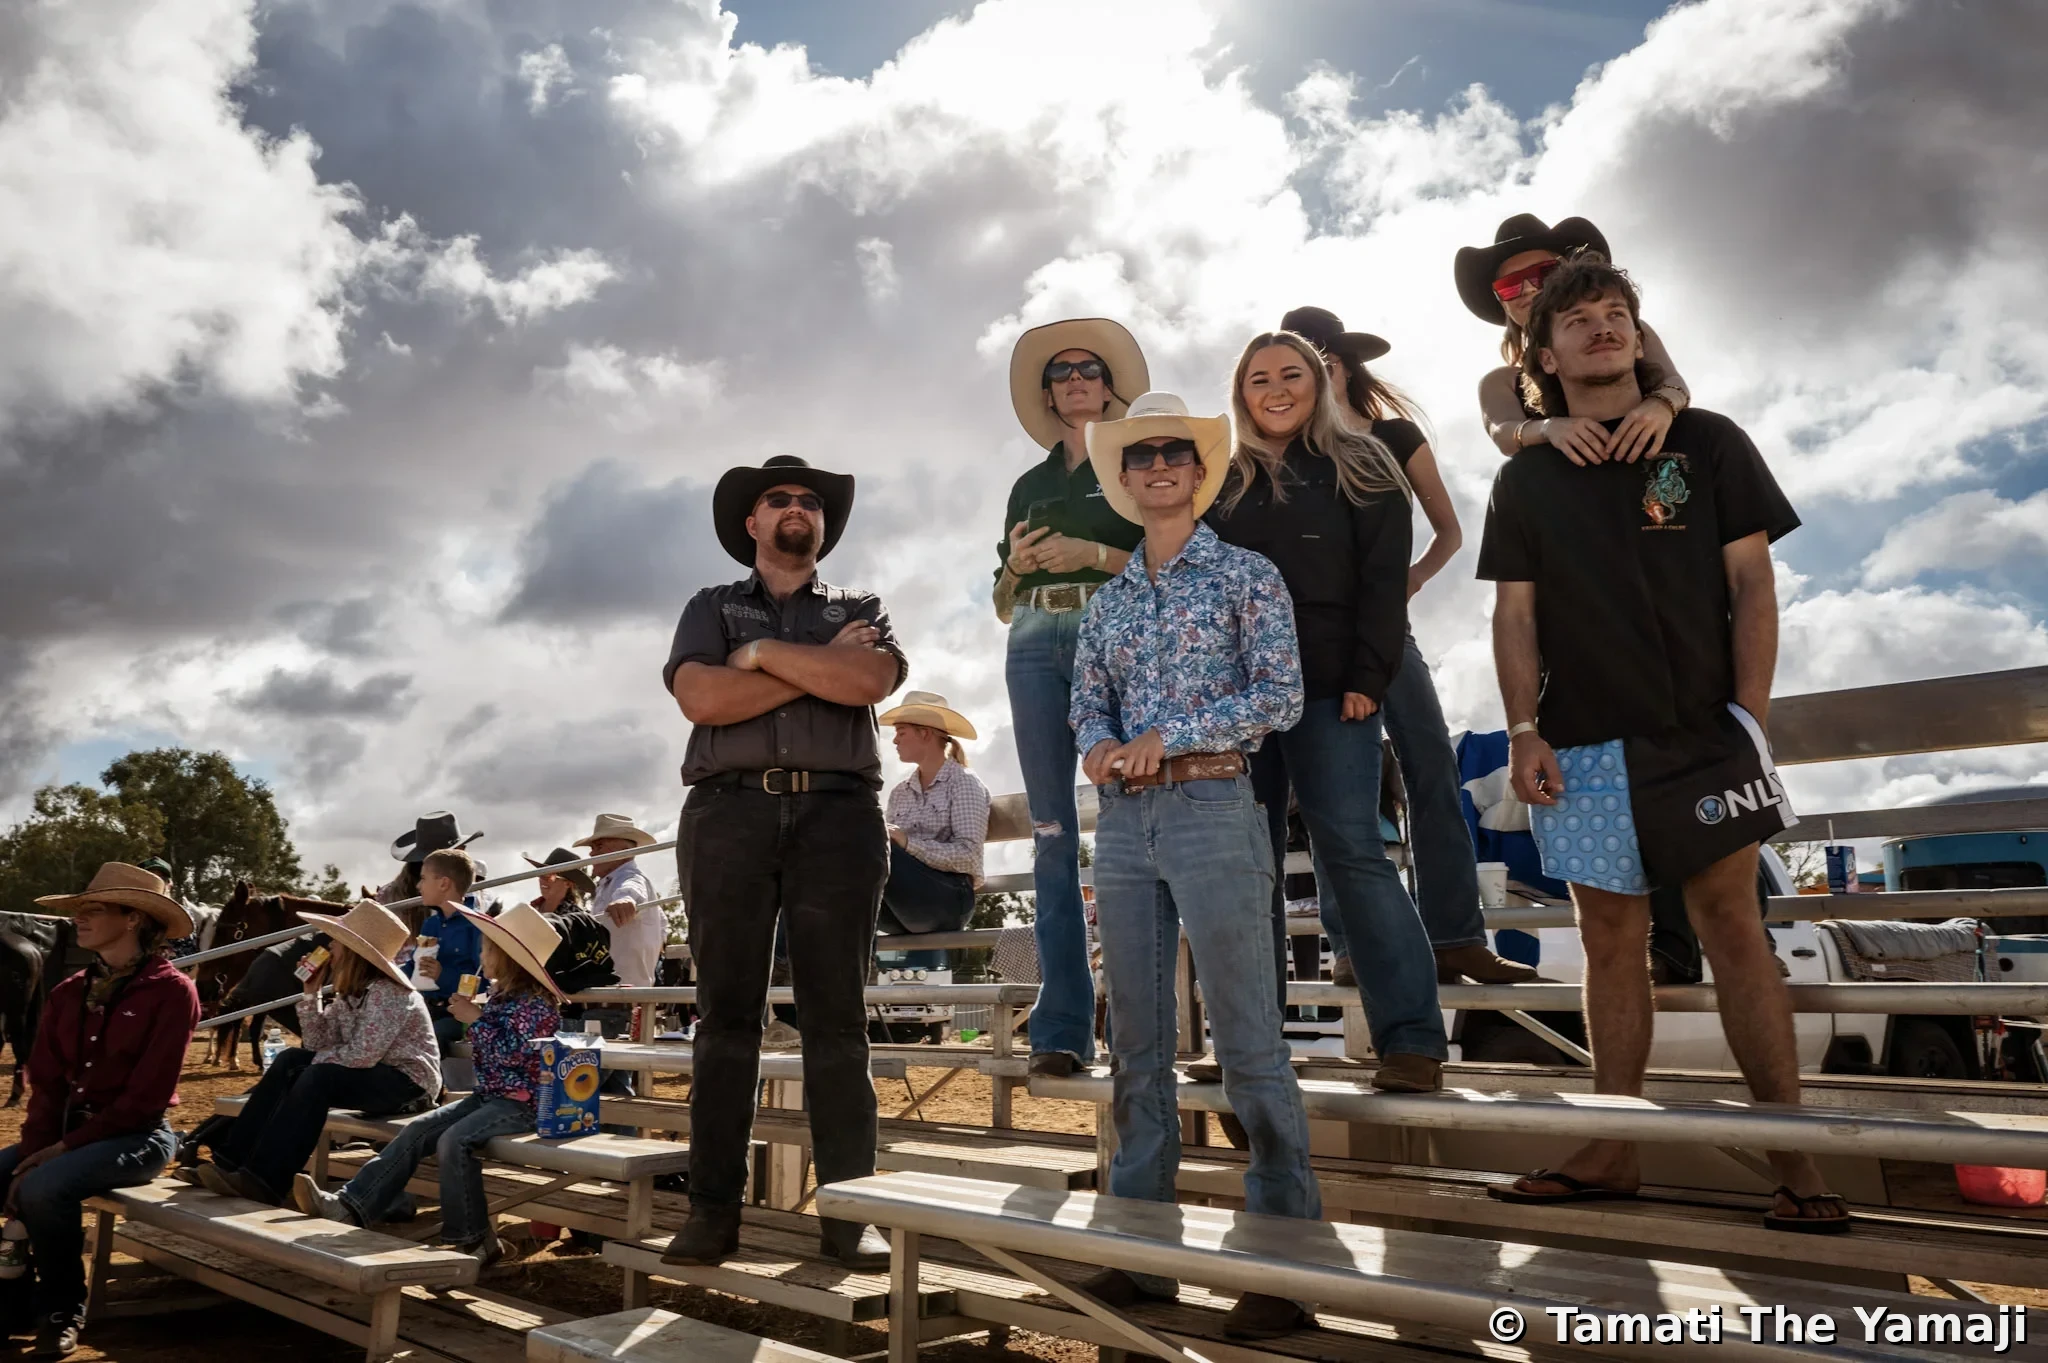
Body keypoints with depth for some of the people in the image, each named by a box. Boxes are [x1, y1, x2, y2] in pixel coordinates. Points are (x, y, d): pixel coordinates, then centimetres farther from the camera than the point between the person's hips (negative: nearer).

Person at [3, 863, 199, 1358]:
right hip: (65, 1131, 7)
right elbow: (45, 1084, 4)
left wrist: (67, 1146, -17)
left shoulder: (172, 990, -13)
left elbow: (146, 1096, -15)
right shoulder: (68, 993, 8)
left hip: (137, 1136, -7)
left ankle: (62, 1311, -5)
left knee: (46, 1188, -29)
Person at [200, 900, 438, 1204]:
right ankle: (234, 1158, -2)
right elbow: (318, 1045, 3)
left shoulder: (388, 992, -18)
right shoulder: (351, 993, 10)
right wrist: (311, 993, -2)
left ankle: (265, 1179, -24)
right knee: (288, 1061, -1)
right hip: (372, 1075, 9)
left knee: (317, 1078, -27)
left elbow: (363, 1055, -26)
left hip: (408, 1081, -9)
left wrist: (316, 1060, -10)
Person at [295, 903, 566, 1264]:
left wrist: (475, 1020, -17)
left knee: (454, 1139, -28)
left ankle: (474, 1240, -16)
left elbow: (509, 1054, -24)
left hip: (521, 1103, -10)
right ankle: (349, 1206, -6)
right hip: (488, 1096, 10)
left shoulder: (537, 1003, -15)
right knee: (416, 1131, -4)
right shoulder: (498, 995, 13)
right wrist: (473, 1016, 10)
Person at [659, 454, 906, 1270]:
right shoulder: (712, 608, 18)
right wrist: (822, 666, -3)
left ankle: (848, 1210, 1)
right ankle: (713, 1209, 5)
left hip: (838, 813, 0)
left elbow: (870, 681, -5)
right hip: (729, 811, 1)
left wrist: (762, 653, -1)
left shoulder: (860, 610, 19)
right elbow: (701, 697, -3)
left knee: (836, 1016, -2)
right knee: (726, 1012, -1)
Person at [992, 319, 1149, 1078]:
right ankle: (1062, 1029, -3)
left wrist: (1094, 553, -11)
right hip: (1035, 645, 3)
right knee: (1052, 832, -3)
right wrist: (1013, 563, 2)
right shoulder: (1029, 485, 24)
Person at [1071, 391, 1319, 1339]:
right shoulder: (1109, 601, 17)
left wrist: (1166, 738, -12)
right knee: (1137, 1043, 9)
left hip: (1212, 810, -5)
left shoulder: (1246, 575, 2)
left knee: (1248, 1044, -4)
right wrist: (1098, 746, -5)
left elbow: (1281, 695, -6)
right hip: (1122, 821, 5)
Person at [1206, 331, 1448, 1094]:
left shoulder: (1359, 467, 7)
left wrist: (1367, 679, -13)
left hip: (1330, 688, -3)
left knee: (1351, 850, -8)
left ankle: (1411, 1037, -2)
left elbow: (1385, 581, -2)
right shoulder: (1226, 483, 15)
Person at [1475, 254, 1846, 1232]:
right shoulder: (1526, 479, 10)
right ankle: (1612, 1152, 14)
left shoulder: (1707, 443, 7)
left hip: (1701, 732, -1)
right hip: (1583, 745, 2)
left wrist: (1751, 711, -6)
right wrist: (1524, 731, -3)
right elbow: (1515, 614, 7)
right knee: (1611, 940, 6)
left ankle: (1795, 1160, 6)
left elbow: (1751, 581, 3)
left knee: (1731, 926, -3)